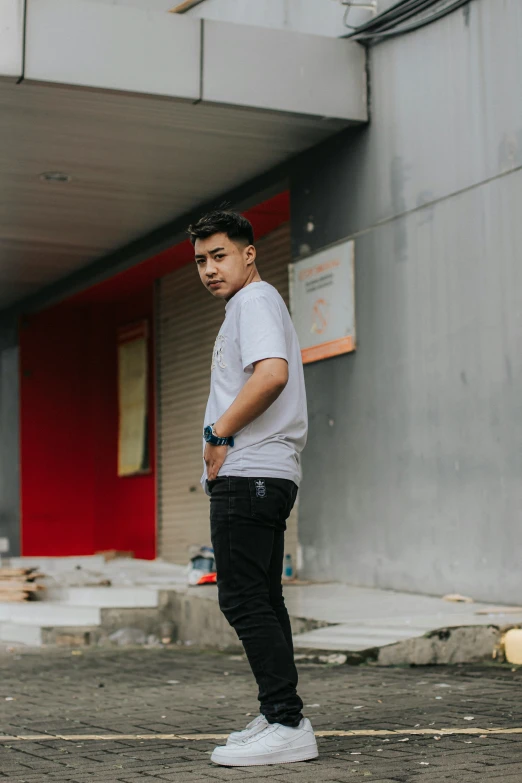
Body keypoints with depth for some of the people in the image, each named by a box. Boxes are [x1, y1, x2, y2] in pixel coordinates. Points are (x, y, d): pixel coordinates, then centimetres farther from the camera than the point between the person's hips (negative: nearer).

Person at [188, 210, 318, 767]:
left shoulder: (255, 299, -7)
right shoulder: (253, 305, 25)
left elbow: (272, 372, -24)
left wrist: (219, 433, -17)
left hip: (247, 473, -11)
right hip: (264, 477, 11)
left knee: (244, 600, -12)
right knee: (260, 601, 13)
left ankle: (288, 726, -13)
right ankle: (277, 718, 18)